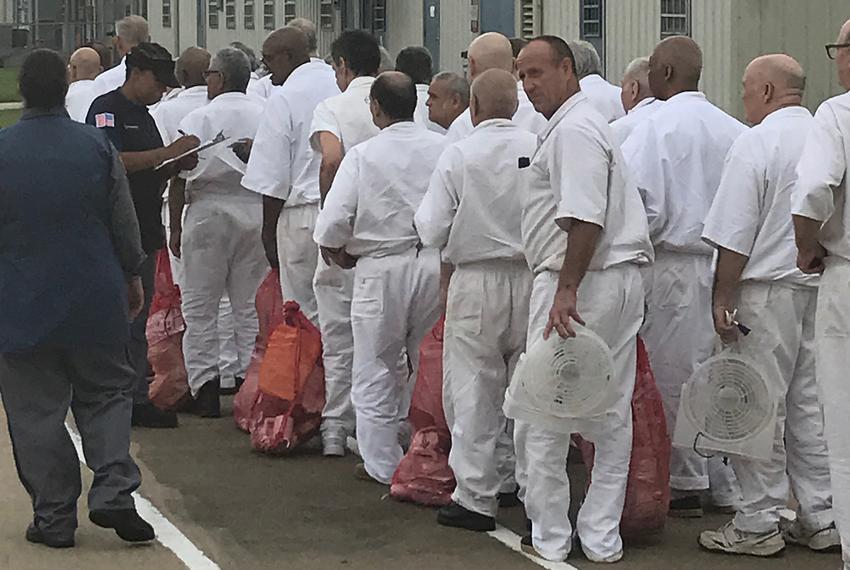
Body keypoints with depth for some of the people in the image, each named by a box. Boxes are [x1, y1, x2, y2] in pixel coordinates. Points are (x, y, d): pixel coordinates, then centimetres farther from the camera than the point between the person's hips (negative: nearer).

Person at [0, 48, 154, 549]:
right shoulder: (98, 146, -4)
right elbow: (125, 222, 2)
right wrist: (132, 275, 16)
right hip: (95, 301, 1)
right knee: (106, 393, 15)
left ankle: (54, 517, 9)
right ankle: (114, 492, -1)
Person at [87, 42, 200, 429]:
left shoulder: (143, 115, 21)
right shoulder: (106, 109, -8)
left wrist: (177, 165, 7)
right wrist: (168, 153, -20)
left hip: (145, 231, 10)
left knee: (137, 322, 11)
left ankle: (137, 399, 16)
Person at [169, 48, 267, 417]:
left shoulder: (198, 119, -5)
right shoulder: (265, 118, 3)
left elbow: (180, 177, -6)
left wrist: (176, 226, 2)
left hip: (210, 212, -3)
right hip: (255, 211, 3)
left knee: (200, 306, 5)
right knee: (250, 304, 9)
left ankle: (205, 385, 1)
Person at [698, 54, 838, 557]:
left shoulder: (757, 143, -10)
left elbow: (735, 237, -13)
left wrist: (723, 299, -7)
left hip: (770, 289, -7)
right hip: (823, 287, 7)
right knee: (810, 405, 12)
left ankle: (759, 524, 4)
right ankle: (821, 519, 16)